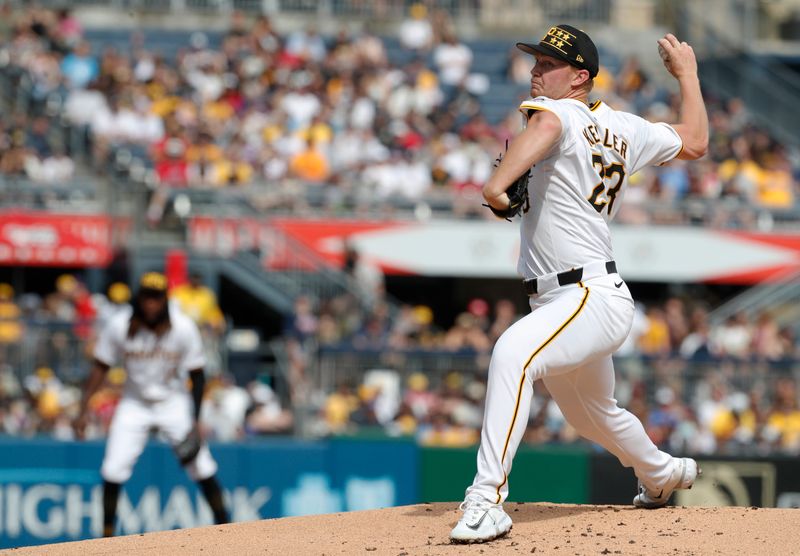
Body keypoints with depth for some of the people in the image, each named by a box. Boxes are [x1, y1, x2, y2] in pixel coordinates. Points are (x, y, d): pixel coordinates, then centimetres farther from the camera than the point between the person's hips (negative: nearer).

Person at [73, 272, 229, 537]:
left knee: (202, 469, -7)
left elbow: (197, 376, -10)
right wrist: (84, 410, -14)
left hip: (174, 403, -1)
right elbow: (100, 368, -7)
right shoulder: (120, 327, -16)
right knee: (113, 471, -10)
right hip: (135, 403, 1)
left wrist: (195, 421, -16)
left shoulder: (183, 328, -17)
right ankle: (107, 536, 4)